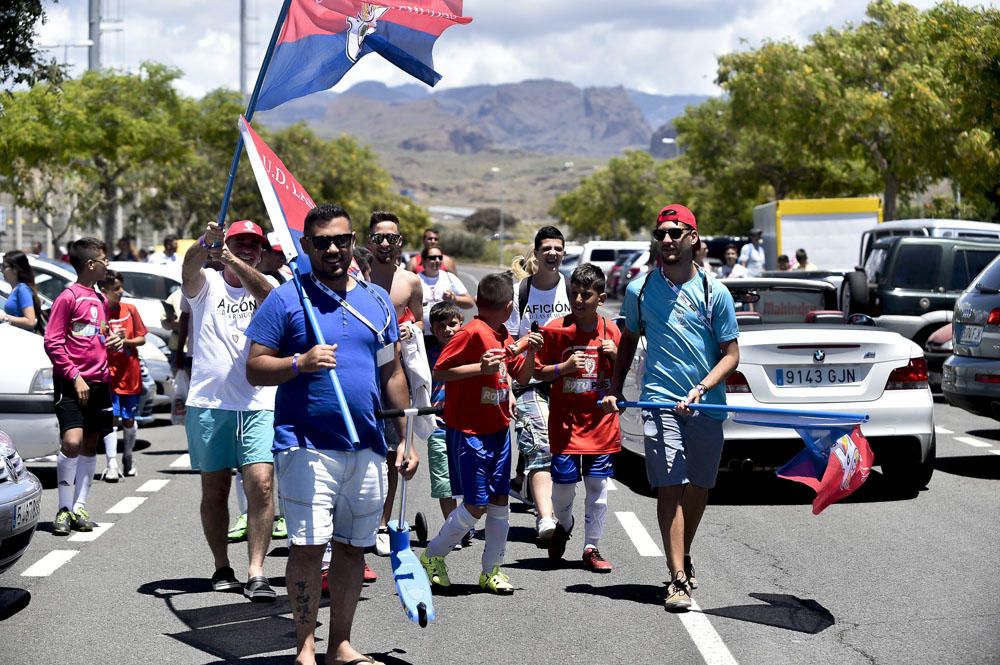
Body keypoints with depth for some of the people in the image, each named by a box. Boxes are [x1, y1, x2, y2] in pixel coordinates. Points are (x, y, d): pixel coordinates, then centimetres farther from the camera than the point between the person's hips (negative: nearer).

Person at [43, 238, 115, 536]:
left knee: (90, 445, 8)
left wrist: (113, 343, 7)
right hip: (72, 384, -8)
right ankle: (64, 509, -9)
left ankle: (79, 507, 14)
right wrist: (75, 376, -16)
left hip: (99, 382, 8)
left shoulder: (100, 300, 16)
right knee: (72, 442, -18)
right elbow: (52, 342, -10)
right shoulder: (69, 297, -7)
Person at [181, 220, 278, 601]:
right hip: (208, 403, 1)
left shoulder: (266, 287, 8)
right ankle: (222, 567, 21)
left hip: (259, 405, 0)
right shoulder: (206, 285, 7)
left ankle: (256, 574, -11)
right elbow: (189, 268, -16)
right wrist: (207, 243, -40)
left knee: (261, 485, -12)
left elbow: (264, 292, -17)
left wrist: (231, 260, -34)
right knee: (214, 490, 8)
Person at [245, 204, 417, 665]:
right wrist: (300, 363, -21)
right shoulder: (286, 300, -1)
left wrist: (403, 440, 14)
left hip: (367, 449, 5)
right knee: (308, 546, -7)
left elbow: (392, 375, 17)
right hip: (307, 447, -4)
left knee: (352, 547, 9)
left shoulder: (377, 300, 13)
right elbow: (254, 369, -3)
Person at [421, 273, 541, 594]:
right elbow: (439, 372, -17)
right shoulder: (473, 333, -16)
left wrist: (530, 351, 1)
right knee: (476, 505, -6)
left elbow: (522, 376, 19)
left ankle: (492, 570, 16)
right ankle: (432, 556, 13)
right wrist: (481, 367, -26)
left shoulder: (504, 336, 10)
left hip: (499, 429, 8)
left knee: (499, 500, 7)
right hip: (469, 431, -8)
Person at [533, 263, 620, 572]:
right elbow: (538, 372, -1)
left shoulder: (610, 331, 2)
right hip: (566, 420, -2)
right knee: (563, 484, 0)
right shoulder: (555, 330, -6)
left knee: (598, 486, 3)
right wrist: (564, 367, -17)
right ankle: (563, 524, 33)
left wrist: (615, 355, -9)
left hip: (601, 421, 2)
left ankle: (591, 548, 13)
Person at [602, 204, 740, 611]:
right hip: (660, 401, -1)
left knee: (699, 489, 10)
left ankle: (683, 559, 32)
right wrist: (615, 390, 12)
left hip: (707, 405, 1)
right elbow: (629, 341, 20)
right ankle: (679, 578, -13)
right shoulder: (639, 290, 4)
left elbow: (731, 354, 1)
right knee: (670, 488, -11)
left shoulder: (714, 292, 0)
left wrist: (702, 388, -14)